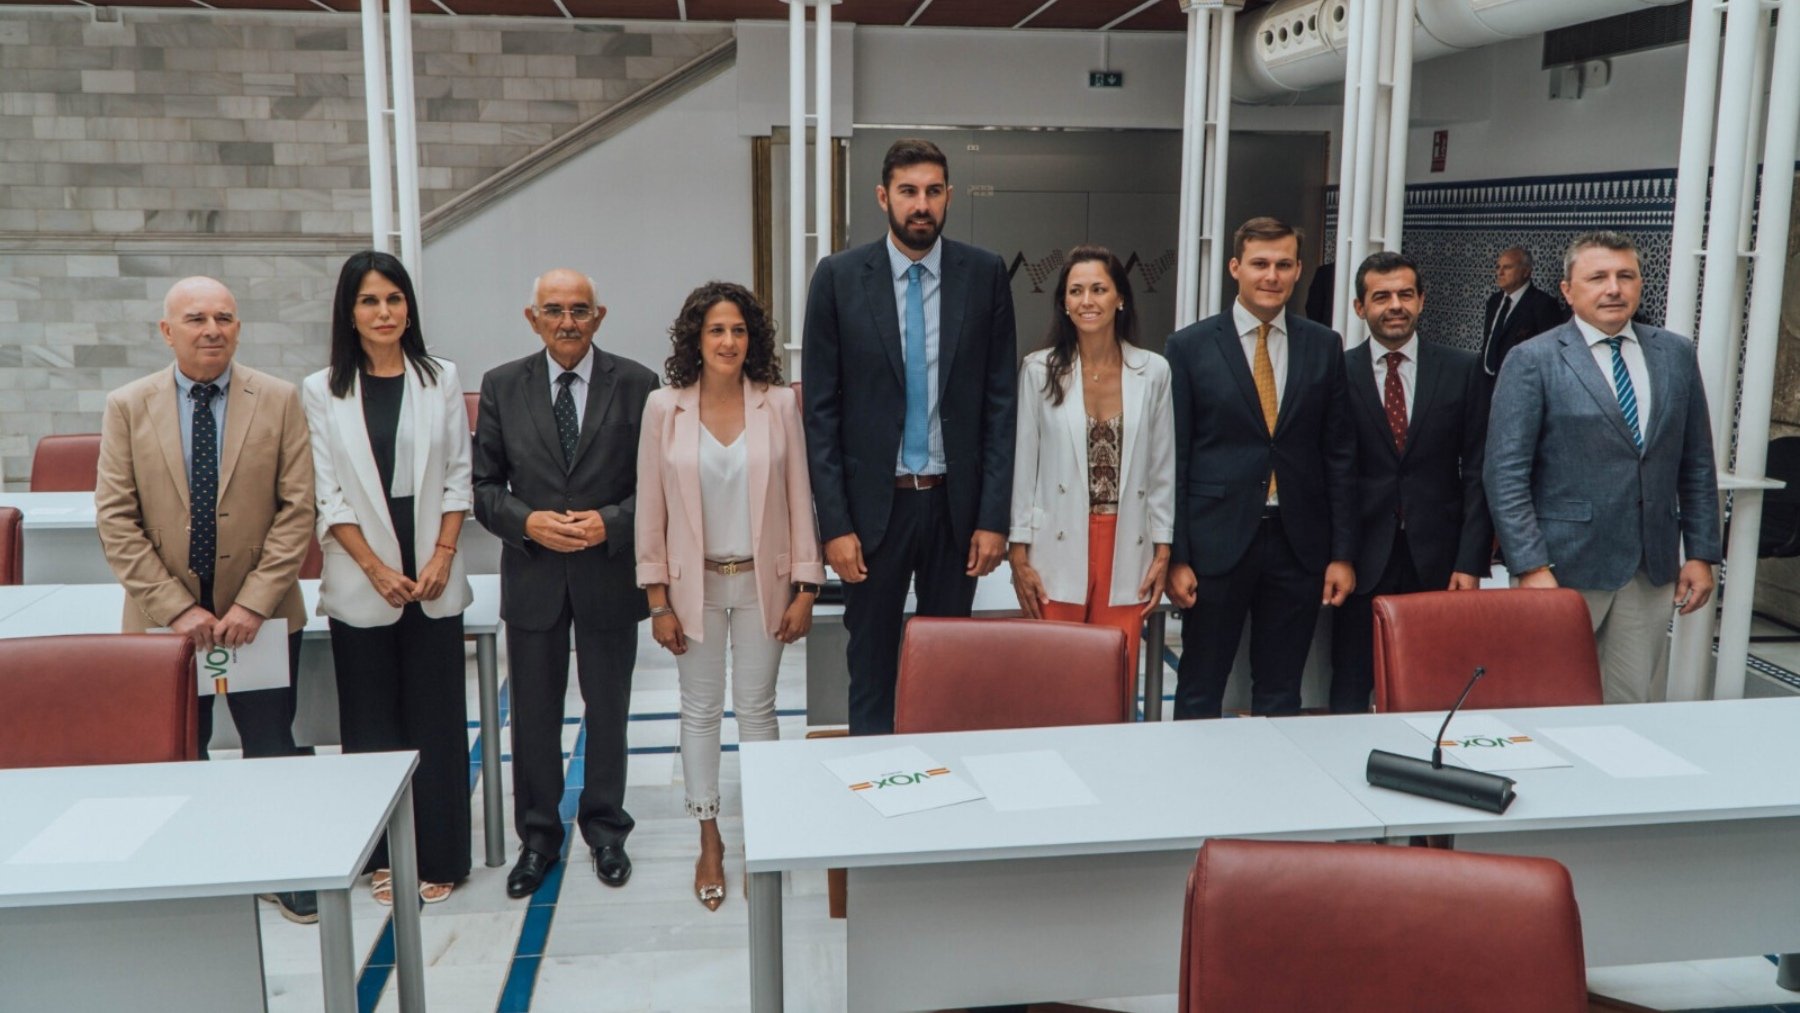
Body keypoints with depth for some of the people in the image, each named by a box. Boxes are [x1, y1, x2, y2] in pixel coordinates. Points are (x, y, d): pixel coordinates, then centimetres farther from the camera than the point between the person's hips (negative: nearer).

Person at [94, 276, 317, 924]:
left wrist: (254, 602, -12)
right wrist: (176, 607, -11)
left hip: (260, 617, -1)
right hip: (166, 620, 1)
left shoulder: (279, 401, -1)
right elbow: (115, 519, -3)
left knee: (271, 749, 6)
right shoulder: (127, 407, 1)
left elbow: (297, 509, -5)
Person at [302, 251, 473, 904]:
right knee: (372, 723, 6)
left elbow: (458, 477, 4)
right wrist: (377, 569, -9)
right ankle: (383, 857, 18)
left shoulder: (440, 380, 5)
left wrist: (442, 556, -7)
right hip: (361, 583, 0)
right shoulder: (322, 391, 2)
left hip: (434, 580, 1)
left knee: (436, 720, 4)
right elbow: (327, 494, -1)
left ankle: (439, 856, 14)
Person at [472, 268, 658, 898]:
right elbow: (484, 485, 2)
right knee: (534, 713, 10)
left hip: (610, 574, -1)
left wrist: (610, 523, -18)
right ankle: (538, 838, 26)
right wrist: (527, 522, -15)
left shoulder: (636, 385, -3)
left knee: (608, 709, 12)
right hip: (532, 576, 1)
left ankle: (605, 828, 30)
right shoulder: (501, 387, 2)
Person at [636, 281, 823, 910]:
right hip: (695, 582, 0)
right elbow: (651, 508, -1)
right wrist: (658, 600, -3)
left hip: (762, 581, 0)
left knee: (757, 707, 7)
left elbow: (799, 499, -1)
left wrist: (805, 589, -3)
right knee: (700, 709, 9)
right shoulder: (663, 408, -4)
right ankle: (709, 841, 24)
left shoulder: (780, 405, -4)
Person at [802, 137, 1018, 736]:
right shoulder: (839, 277, -4)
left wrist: (994, 517, -4)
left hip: (957, 503, 1)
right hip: (873, 504, -1)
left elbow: (999, 402, 0)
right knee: (871, 664, 11)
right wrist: (834, 524, -8)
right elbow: (820, 409, -3)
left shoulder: (985, 275, -1)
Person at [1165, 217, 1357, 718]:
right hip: (1217, 542, -2)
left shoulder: (1324, 346, 7)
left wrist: (1342, 553, 2)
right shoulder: (1189, 346, -1)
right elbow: (1174, 458, -2)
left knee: (1281, 694, 13)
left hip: (1299, 544, 2)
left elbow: (1340, 456, 7)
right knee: (1200, 693, 7)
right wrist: (1175, 556, -6)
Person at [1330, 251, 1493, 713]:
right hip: (1362, 558, 0)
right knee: (1350, 693, 5)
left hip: (1438, 560, 1)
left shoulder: (1462, 370, 5)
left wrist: (1470, 562, -4)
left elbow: (1477, 472, 3)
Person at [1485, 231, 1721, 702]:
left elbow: (1697, 465, 13)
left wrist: (1702, 553, 9)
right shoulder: (1532, 361, -5)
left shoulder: (1676, 354, 10)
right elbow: (1505, 476, -9)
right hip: (1566, 568, -4)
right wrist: (1532, 568, -15)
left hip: (1652, 570, 4)